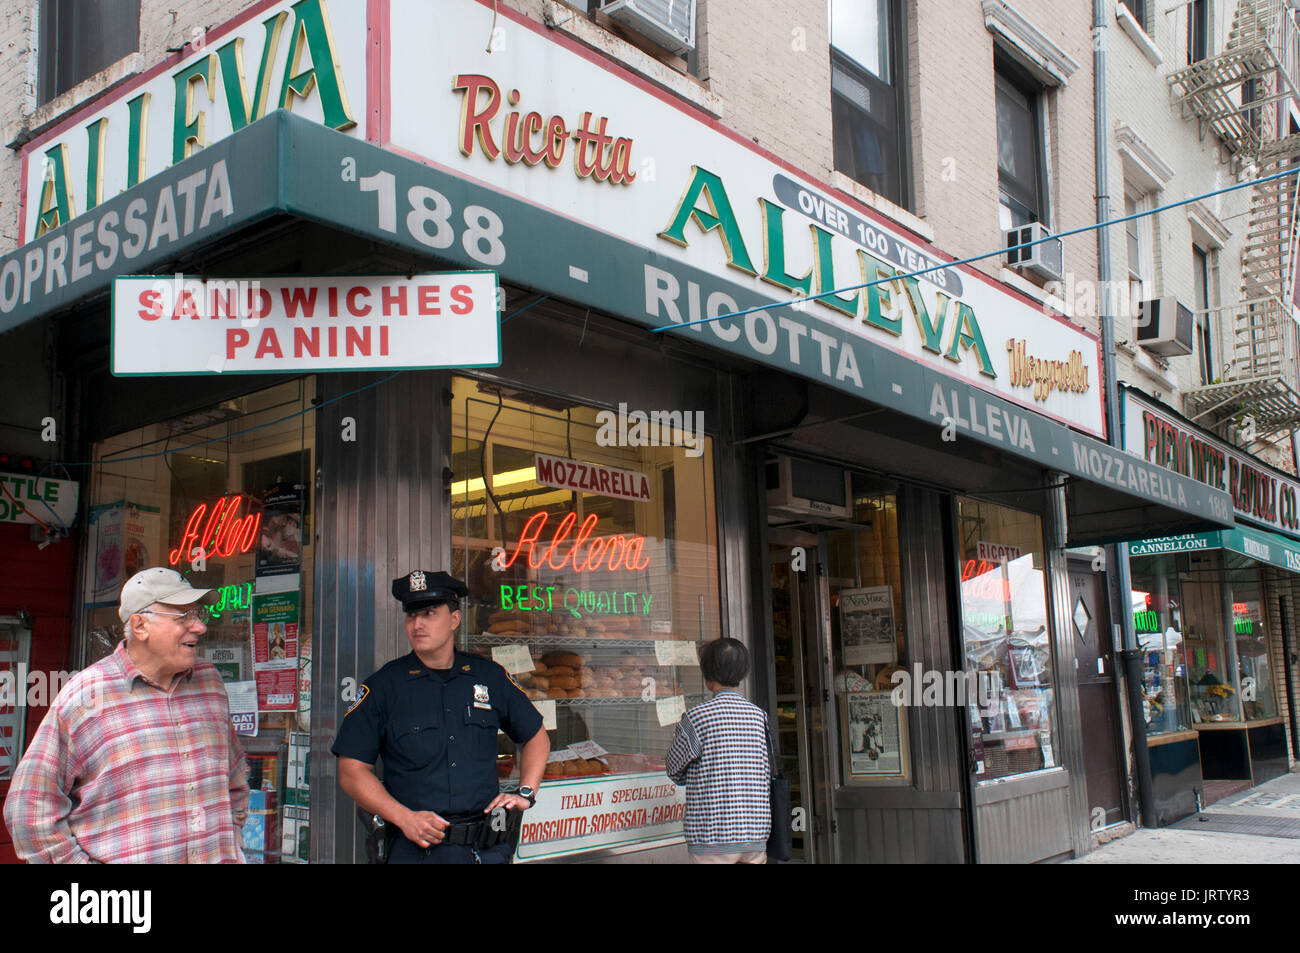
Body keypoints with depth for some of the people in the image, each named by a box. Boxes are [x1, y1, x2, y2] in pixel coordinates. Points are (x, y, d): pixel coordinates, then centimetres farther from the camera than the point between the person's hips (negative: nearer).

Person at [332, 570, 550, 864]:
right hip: (416, 850, -2)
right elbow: (352, 772, -4)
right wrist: (404, 818, -14)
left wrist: (526, 794, 7)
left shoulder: (491, 677, 6)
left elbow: (536, 737, 20)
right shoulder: (382, 687, -1)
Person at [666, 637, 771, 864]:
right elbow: (767, 775, 9)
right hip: (756, 837, 5)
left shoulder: (697, 717, -10)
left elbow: (676, 774, 3)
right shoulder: (759, 716, 5)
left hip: (713, 843, -5)